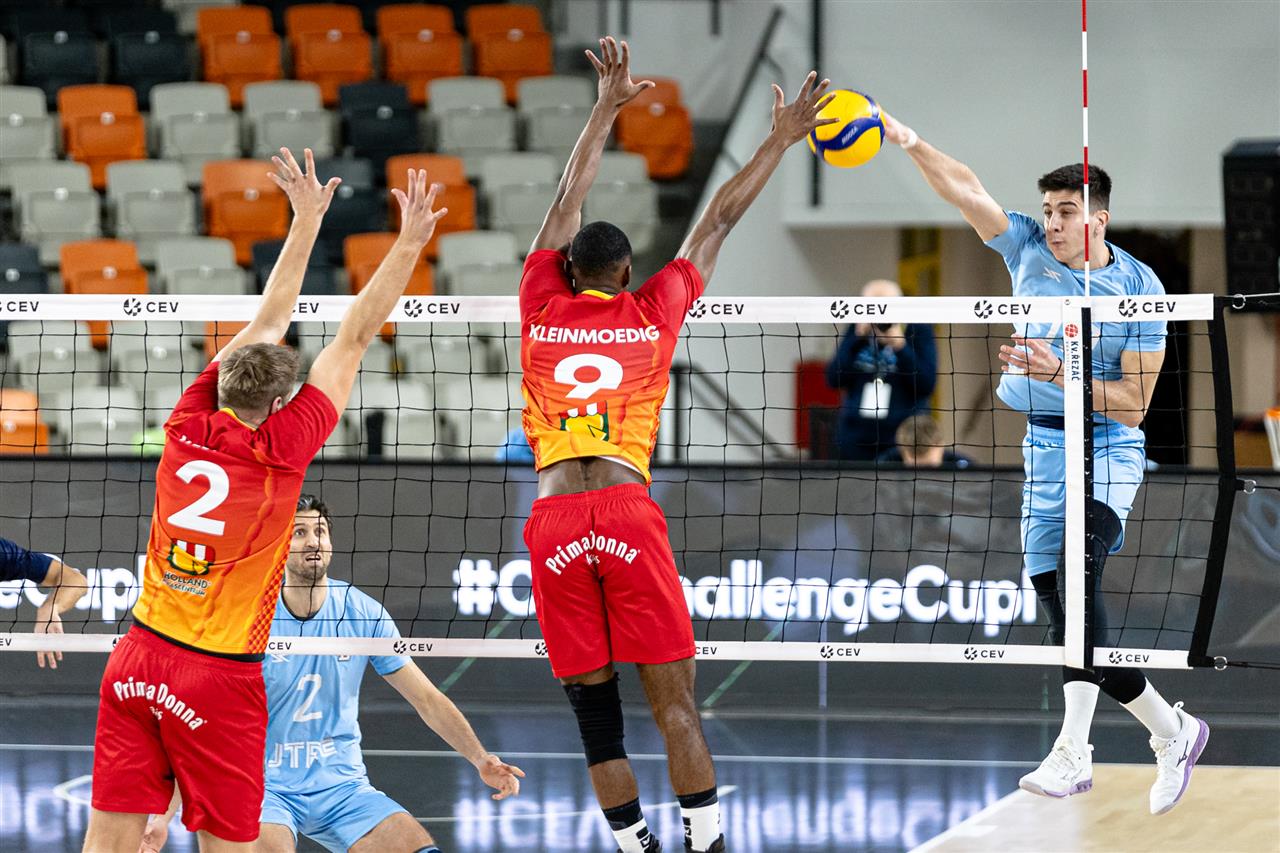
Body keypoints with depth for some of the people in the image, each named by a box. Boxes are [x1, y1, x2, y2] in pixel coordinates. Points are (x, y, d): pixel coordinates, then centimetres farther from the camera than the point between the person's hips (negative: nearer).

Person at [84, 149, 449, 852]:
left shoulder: (188, 425, -1)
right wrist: (409, 243, 0)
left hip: (137, 658, 4)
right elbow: (354, 338, -6)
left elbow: (267, 320, 11)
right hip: (219, 675, -4)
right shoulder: (280, 449, -11)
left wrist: (307, 219, 19)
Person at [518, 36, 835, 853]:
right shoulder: (650, 315, 11)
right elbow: (718, 220, 22)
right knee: (676, 703, -1)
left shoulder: (542, 312, 13)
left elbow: (569, 202, 25)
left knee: (596, 716, 4)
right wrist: (778, 142, 32)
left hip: (554, 524, 1)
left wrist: (608, 106, 34)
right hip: (628, 510, -1)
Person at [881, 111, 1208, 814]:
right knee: (1058, 601, 4)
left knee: (1077, 574, -27)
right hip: (1042, 447, 6)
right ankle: (1172, 732, 16)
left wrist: (1056, 373, -23)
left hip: (1106, 452, -6)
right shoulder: (1029, 249, 3)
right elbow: (965, 190, -11)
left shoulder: (1139, 288, -10)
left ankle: (1073, 751, -30)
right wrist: (909, 141, -26)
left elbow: (1132, 405, -11)